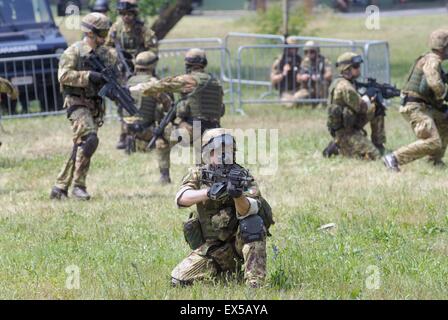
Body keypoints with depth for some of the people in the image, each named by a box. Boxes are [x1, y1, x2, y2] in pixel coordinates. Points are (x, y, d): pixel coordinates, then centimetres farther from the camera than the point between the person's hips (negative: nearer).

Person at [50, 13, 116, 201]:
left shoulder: (106, 53, 12)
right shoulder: (75, 51, -8)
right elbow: (64, 75, -18)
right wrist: (89, 76, -25)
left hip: (96, 106, 7)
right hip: (78, 104, -7)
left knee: (80, 148, 5)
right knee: (89, 139, -24)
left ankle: (60, 188, 13)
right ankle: (78, 185, -18)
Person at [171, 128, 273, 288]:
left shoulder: (243, 176, -7)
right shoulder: (198, 174, -1)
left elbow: (246, 212, -24)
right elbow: (181, 198, -21)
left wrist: (238, 196, -47)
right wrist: (208, 192, -39)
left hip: (240, 239, -2)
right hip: (211, 247, 2)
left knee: (253, 221, -33)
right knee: (179, 280, -13)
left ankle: (254, 284, -31)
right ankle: (226, 270, 14)